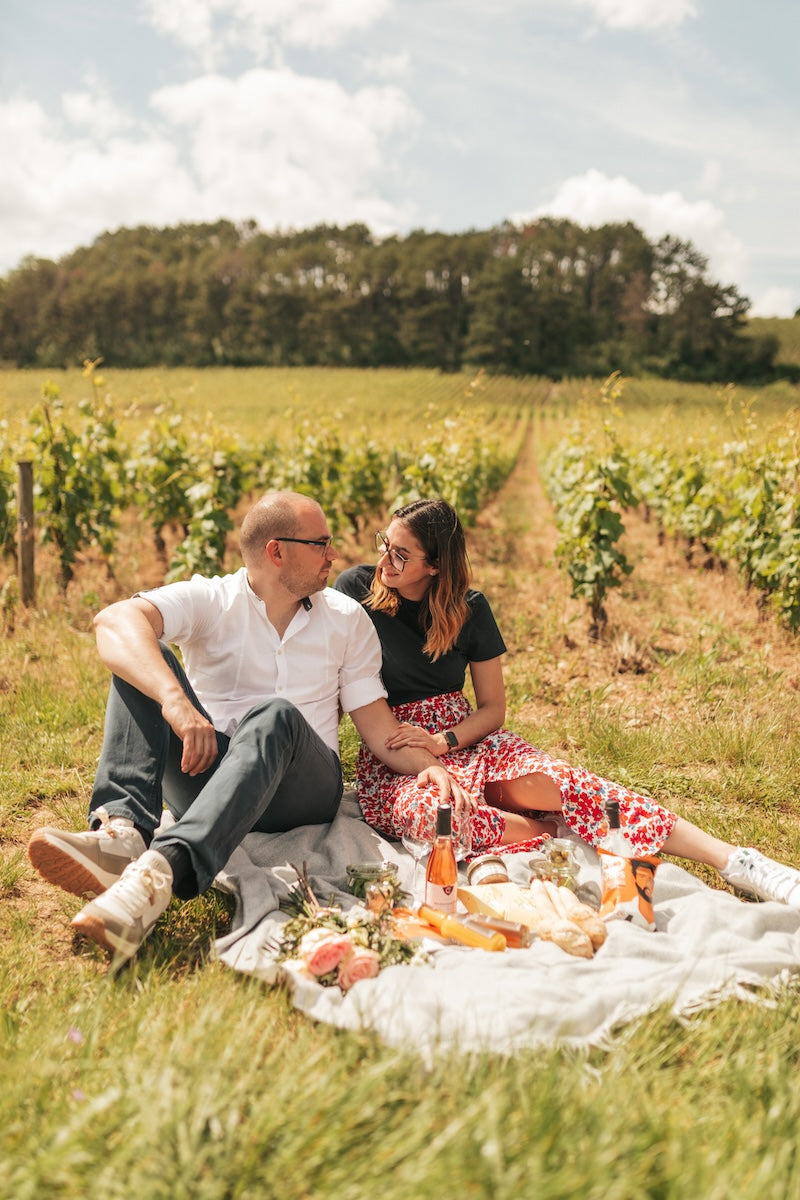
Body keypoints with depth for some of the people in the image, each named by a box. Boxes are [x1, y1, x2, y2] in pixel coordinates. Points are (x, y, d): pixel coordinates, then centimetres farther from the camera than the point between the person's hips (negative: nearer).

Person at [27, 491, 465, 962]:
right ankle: (122, 829, -41)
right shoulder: (209, 600, 0)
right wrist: (175, 699, -39)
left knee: (275, 715, -33)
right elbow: (115, 621, -21)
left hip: (298, 789, 0)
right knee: (146, 658, -19)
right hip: (204, 773, 0)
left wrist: (429, 763, -13)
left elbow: (378, 726, 8)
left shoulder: (347, 619, 11)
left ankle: (162, 870, -53)